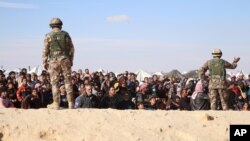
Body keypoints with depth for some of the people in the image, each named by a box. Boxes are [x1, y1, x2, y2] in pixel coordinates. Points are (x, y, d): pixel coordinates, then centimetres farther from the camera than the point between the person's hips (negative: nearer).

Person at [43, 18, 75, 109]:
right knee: (68, 82, 6)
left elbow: (45, 50, -2)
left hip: (54, 61, -2)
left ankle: (56, 104, 2)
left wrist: (44, 62, 5)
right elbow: (71, 48, 8)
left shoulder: (48, 36, 0)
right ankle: (70, 103, 5)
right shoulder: (66, 34, 6)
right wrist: (71, 60, 16)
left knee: (54, 83, 3)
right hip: (65, 59, 2)